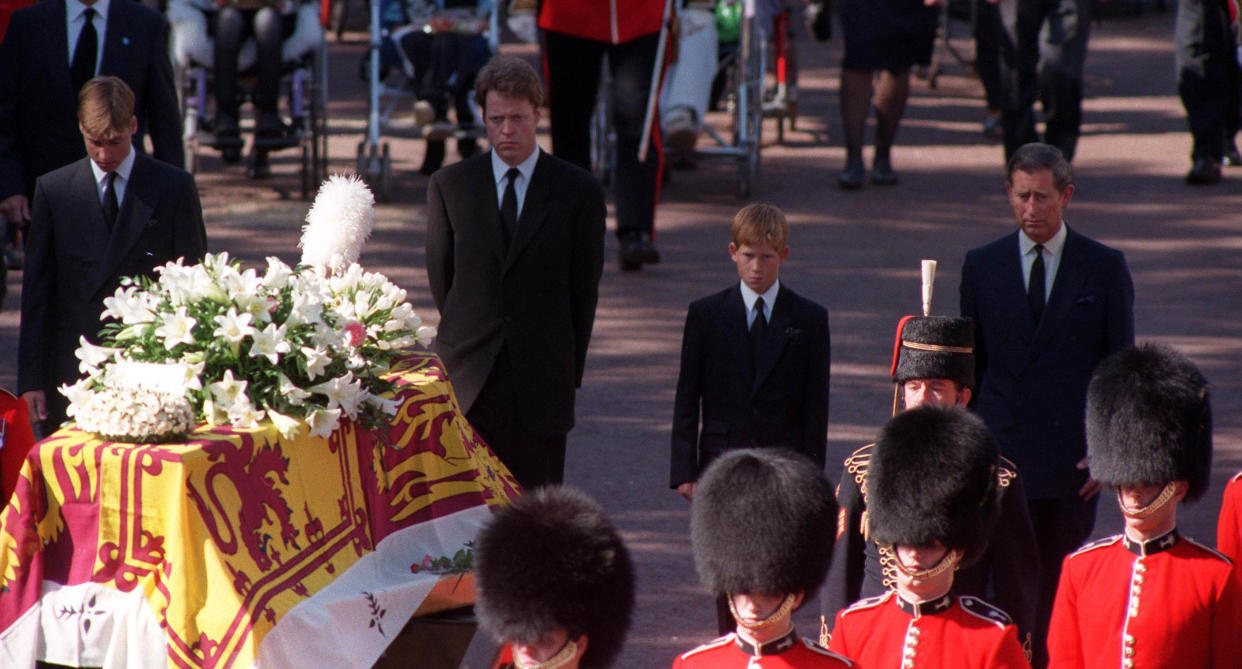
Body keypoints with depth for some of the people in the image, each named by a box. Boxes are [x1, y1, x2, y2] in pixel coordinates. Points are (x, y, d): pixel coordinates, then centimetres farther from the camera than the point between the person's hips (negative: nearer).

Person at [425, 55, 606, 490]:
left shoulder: (578, 192, 2)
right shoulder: (449, 186, 6)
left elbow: (584, 289, 6)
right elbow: (440, 275, 13)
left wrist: (567, 369, 6)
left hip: (541, 381, -1)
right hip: (467, 381, 1)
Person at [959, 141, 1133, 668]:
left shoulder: (1104, 268, 3)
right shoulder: (982, 265, 7)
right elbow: (968, 366, 11)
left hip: (1073, 460, 0)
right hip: (1002, 455, 0)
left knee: (1062, 587, 6)